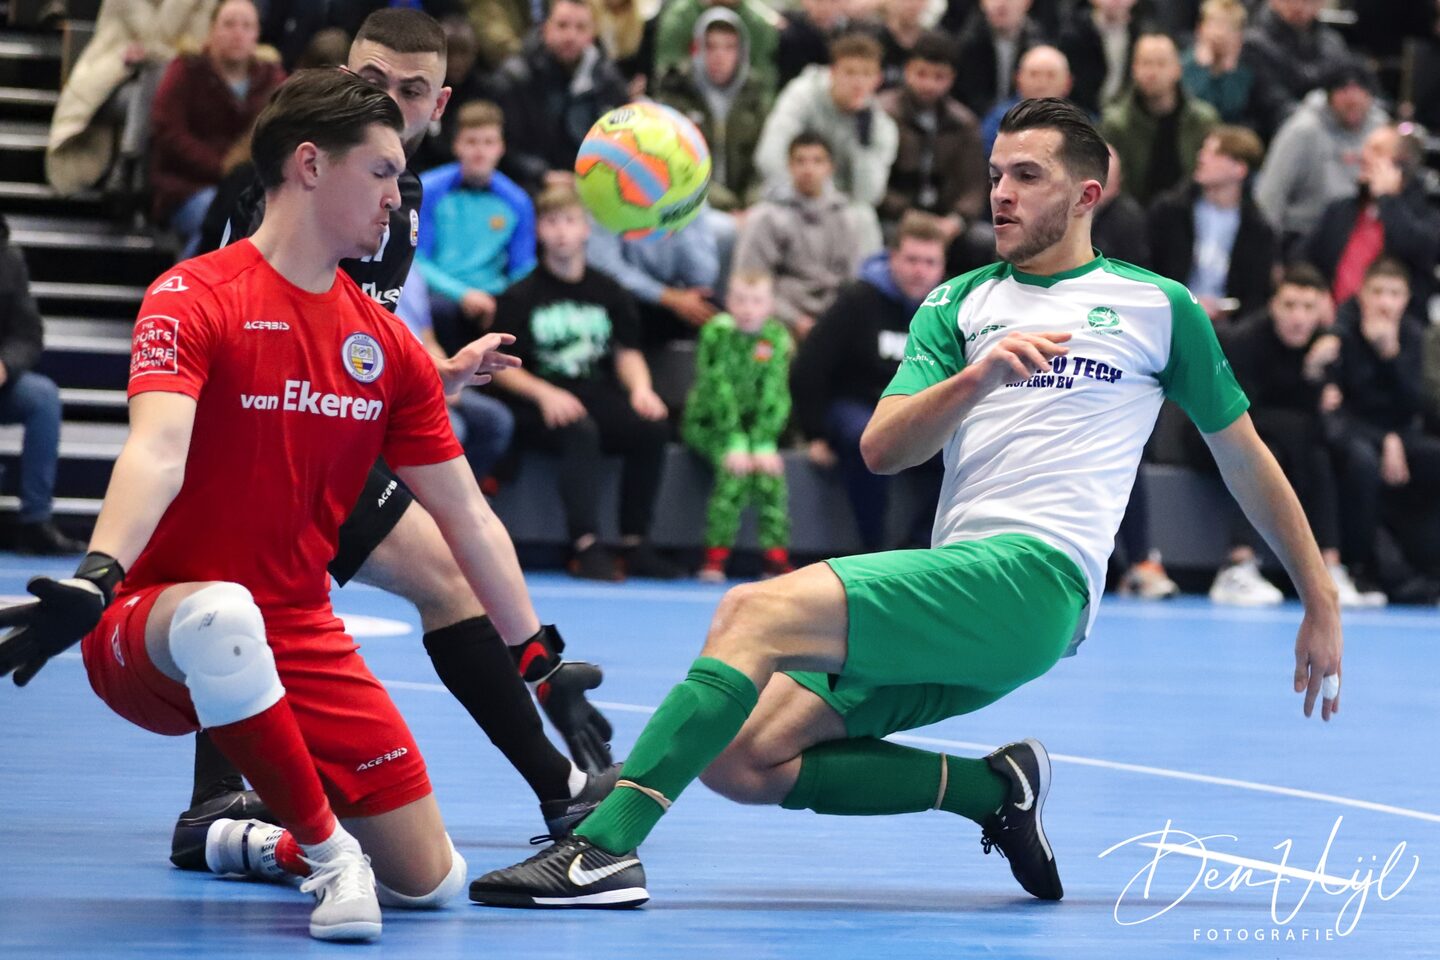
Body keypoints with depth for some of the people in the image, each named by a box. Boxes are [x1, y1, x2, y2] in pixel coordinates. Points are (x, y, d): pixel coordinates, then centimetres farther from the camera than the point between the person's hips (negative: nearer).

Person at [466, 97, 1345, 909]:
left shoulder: (1159, 306, 13)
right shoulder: (959, 305, 21)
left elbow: (1246, 456, 20)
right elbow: (883, 450, 8)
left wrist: (1323, 605, 20)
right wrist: (977, 377, -11)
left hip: (1037, 575, -6)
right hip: (957, 585, 6)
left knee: (760, 612, -25)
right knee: (739, 757, -9)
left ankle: (607, 845, -32)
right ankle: (993, 788, 0)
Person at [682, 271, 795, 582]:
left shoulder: (777, 338, -5)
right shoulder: (717, 332, -14)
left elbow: (775, 394, -11)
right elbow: (719, 390, -20)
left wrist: (764, 445, -22)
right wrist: (735, 445, -27)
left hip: (756, 424, 3)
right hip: (709, 423, -3)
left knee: (769, 467, -24)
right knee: (736, 466, -29)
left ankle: (776, 557, -20)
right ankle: (716, 554, -24)